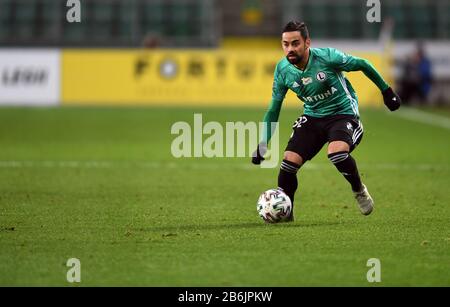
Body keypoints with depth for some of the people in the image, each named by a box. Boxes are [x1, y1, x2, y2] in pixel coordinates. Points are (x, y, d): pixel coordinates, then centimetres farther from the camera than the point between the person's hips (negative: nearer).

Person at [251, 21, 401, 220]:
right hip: (312, 117, 4)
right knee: (289, 160, -13)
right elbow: (273, 110, 4)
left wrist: (386, 91, 3)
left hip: (343, 113, -4)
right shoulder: (282, 70, -9)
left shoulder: (327, 57, -22)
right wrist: (262, 144, -1)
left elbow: (362, 65, -6)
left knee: (337, 152, -33)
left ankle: (359, 191, -3)